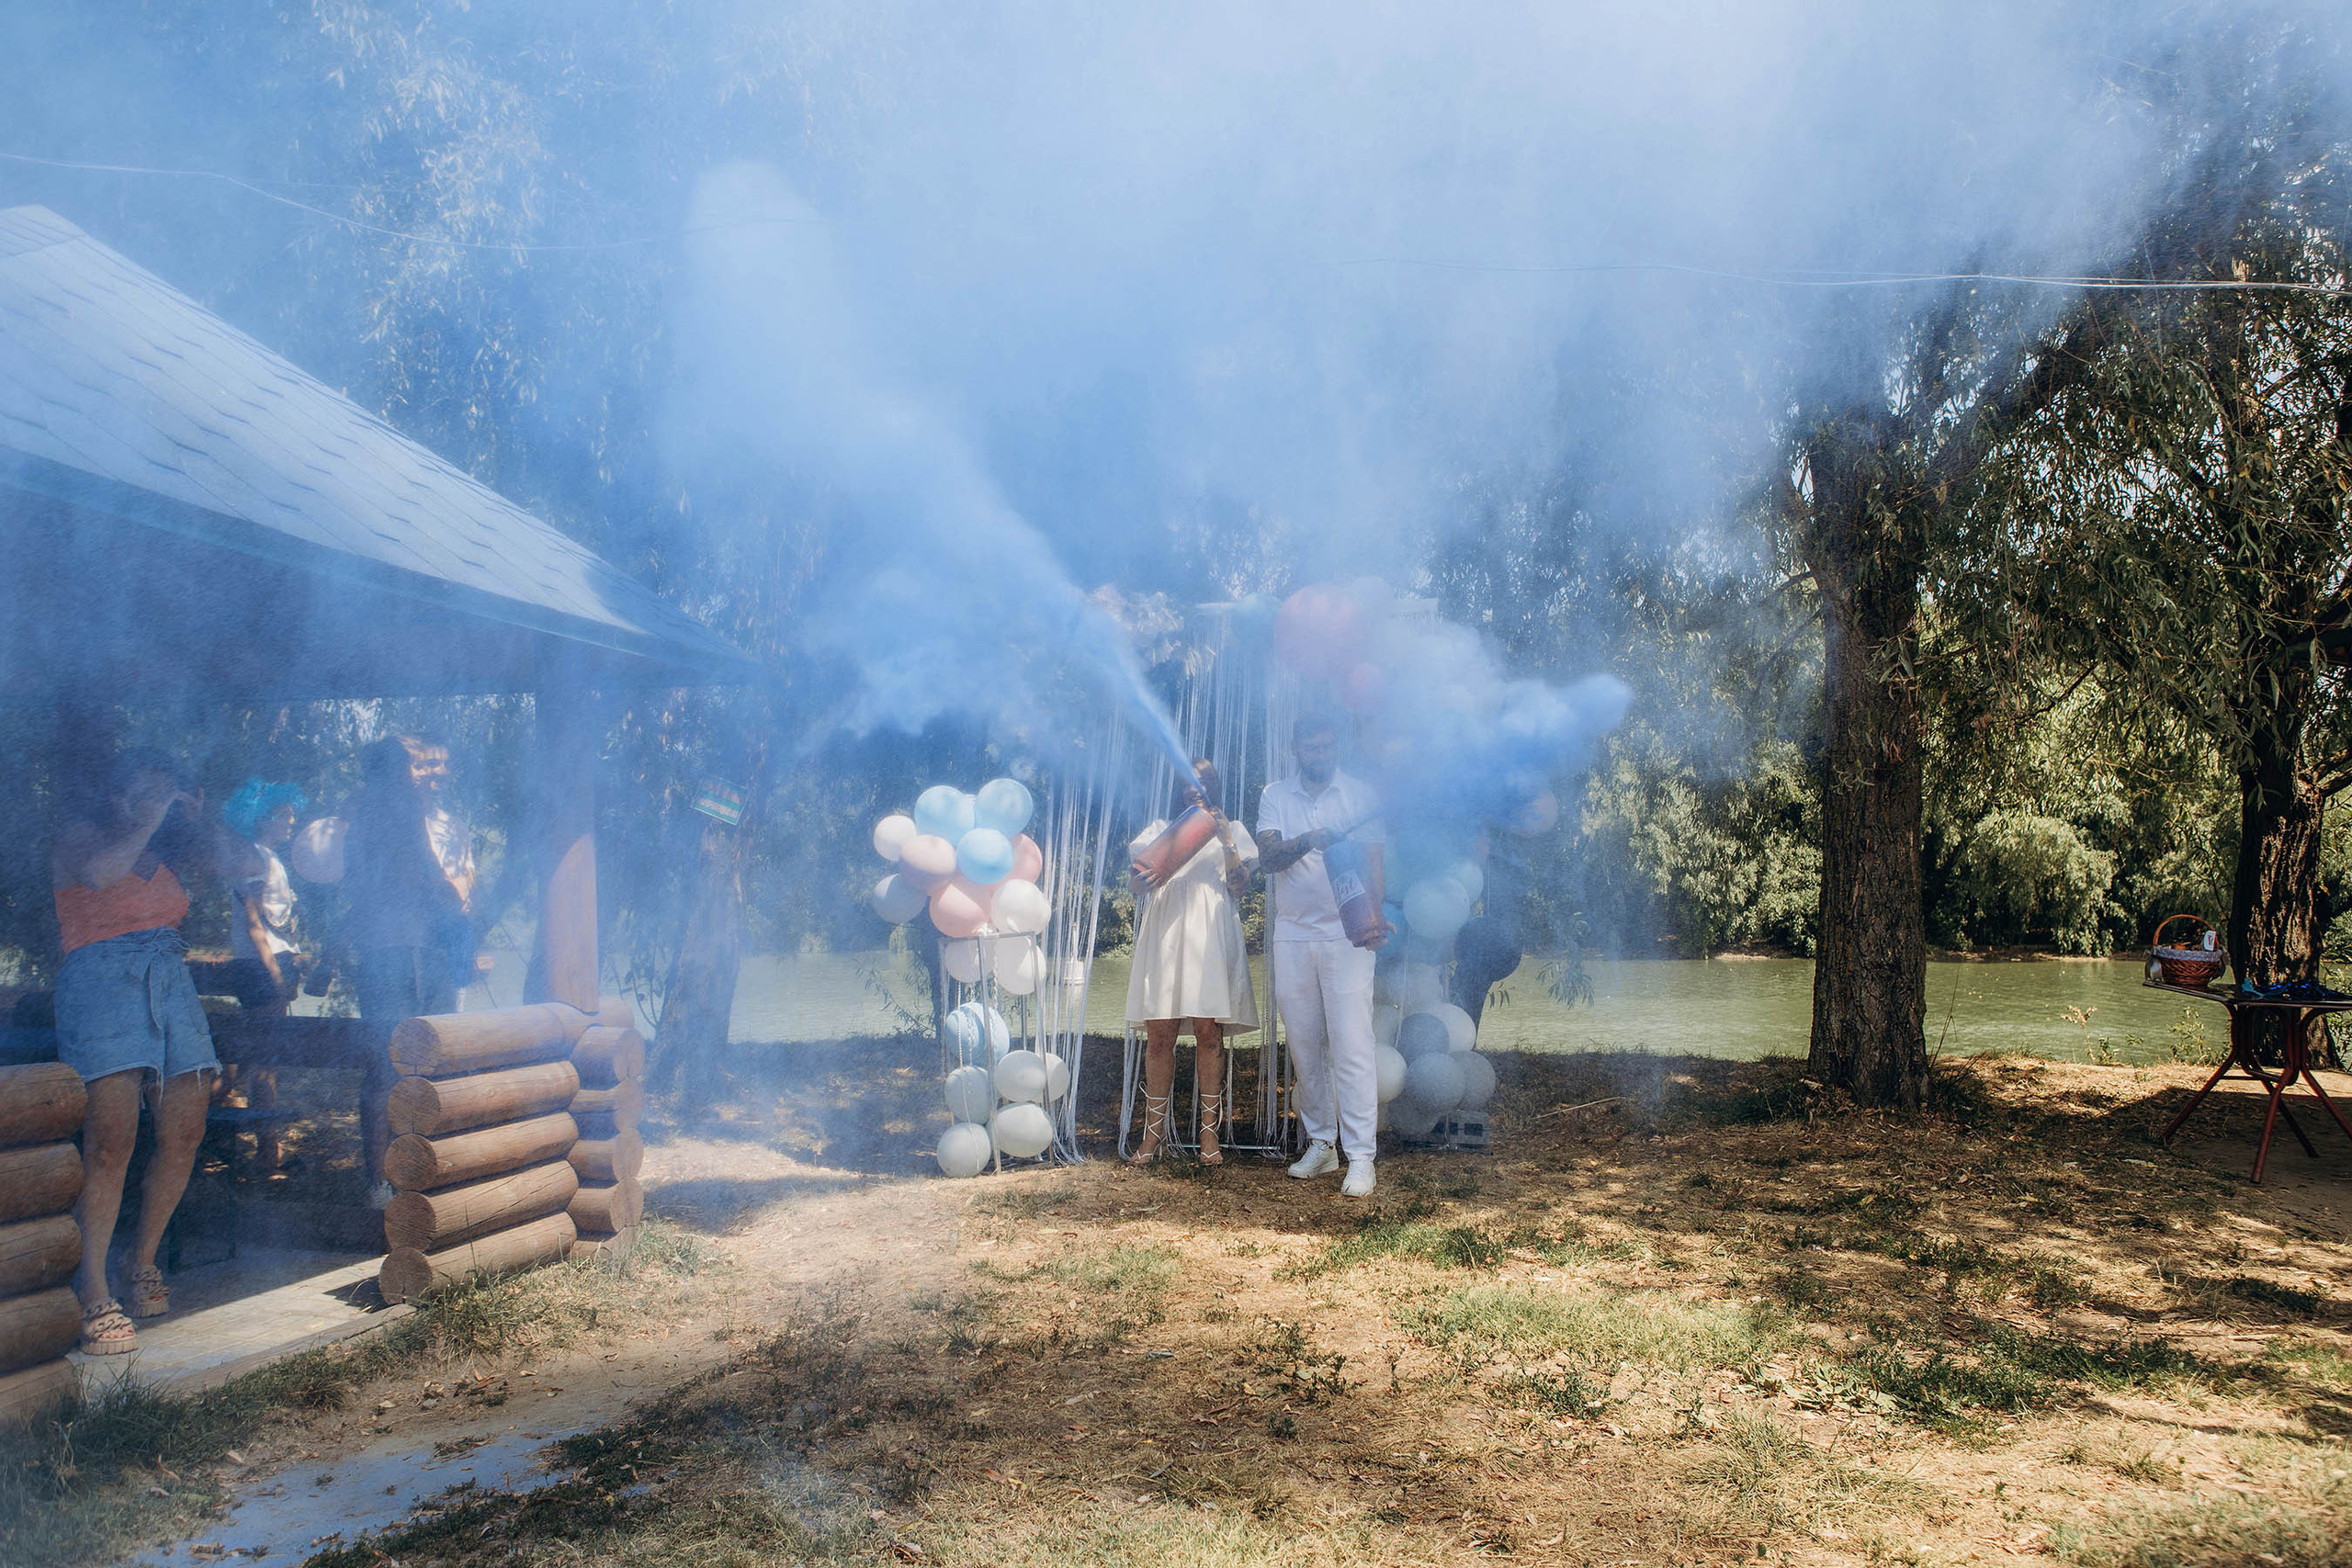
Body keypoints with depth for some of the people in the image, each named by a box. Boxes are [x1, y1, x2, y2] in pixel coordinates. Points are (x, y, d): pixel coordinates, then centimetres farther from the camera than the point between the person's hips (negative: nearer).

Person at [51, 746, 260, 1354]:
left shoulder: (164, 847, 25)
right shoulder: (80, 830, 9)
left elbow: (243, 864, 19)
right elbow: (100, 872, -13)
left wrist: (194, 818, 11)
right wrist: (146, 819, -4)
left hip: (169, 978, 6)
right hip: (102, 975, -6)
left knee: (184, 1134, -1)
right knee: (111, 1139, -17)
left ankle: (143, 1265, 16)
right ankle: (94, 1298, -15)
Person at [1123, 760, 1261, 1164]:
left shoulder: (1231, 831, 19)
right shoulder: (1161, 828, 21)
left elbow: (1238, 885, 6)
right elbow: (1137, 884, 11)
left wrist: (1227, 843, -6)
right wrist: (1149, 877, -13)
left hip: (1210, 937, -1)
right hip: (1164, 935, 1)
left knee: (1208, 1031, -8)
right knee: (1159, 1034, -4)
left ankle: (1210, 1131, -2)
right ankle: (1154, 1131, 2)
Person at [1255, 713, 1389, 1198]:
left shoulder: (1360, 794, 4)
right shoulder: (1275, 796, 8)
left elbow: (1372, 863, -1)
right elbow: (1268, 857, -6)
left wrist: (1374, 919, -18)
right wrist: (1311, 840, -26)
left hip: (1346, 935, -2)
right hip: (1292, 935, 3)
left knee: (1351, 1045, -9)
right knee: (1305, 1047, 7)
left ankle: (1361, 1157, -8)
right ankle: (1320, 1144, 19)